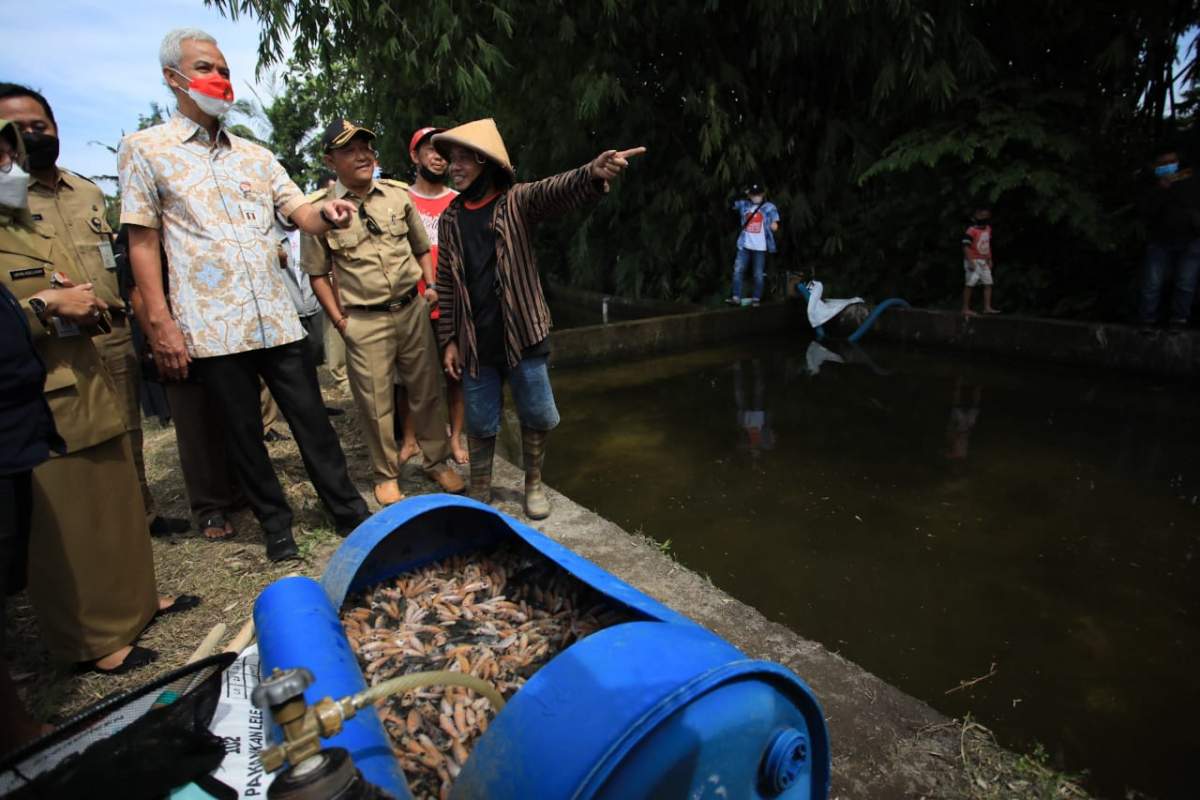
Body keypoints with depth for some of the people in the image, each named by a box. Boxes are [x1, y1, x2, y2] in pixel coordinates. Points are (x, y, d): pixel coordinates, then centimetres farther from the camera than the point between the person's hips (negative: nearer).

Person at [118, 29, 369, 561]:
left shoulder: (255, 155, 15)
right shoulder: (144, 149, 3)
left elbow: (300, 213, 7)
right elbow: (143, 240, 0)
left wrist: (325, 215, -18)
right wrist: (160, 323, -8)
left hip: (276, 318, 3)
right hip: (210, 327, -3)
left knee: (312, 421, 6)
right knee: (243, 432, 8)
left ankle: (351, 515, 17)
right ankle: (275, 524, 24)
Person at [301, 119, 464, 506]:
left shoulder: (398, 195, 6)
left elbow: (421, 248, 16)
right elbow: (318, 273, 1)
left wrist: (431, 287, 5)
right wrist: (339, 320, -3)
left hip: (413, 310, 3)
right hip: (364, 321, -3)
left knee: (427, 390, 10)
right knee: (376, 403, 4)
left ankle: (437, 461, 28)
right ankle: (385, 475, 23)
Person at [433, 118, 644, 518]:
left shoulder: (518, 201, -3)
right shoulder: (450, 219, 6)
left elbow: (556, 189, -25)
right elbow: (445, 285, 9)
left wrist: (592, 173, -47)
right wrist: (449, 339, 4)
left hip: (522, 335, -2)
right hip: (474, 343, 2)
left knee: (538, 415, 8)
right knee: (480, 422, 11)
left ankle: (534, 484, 32)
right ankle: (480, 493, 30)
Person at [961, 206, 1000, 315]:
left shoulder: (988, 229, 11)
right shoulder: (972, 230, -14)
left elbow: (988, 245, 19)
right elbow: (966, 246, -18)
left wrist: (989, 259, 17)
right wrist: (970, 261, -22)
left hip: (983, 261, 8)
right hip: (973, 260, -8)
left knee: (988, 283, 4)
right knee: (970, 284, -4)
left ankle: (987, 307, 7)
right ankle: (965, 308, 2)